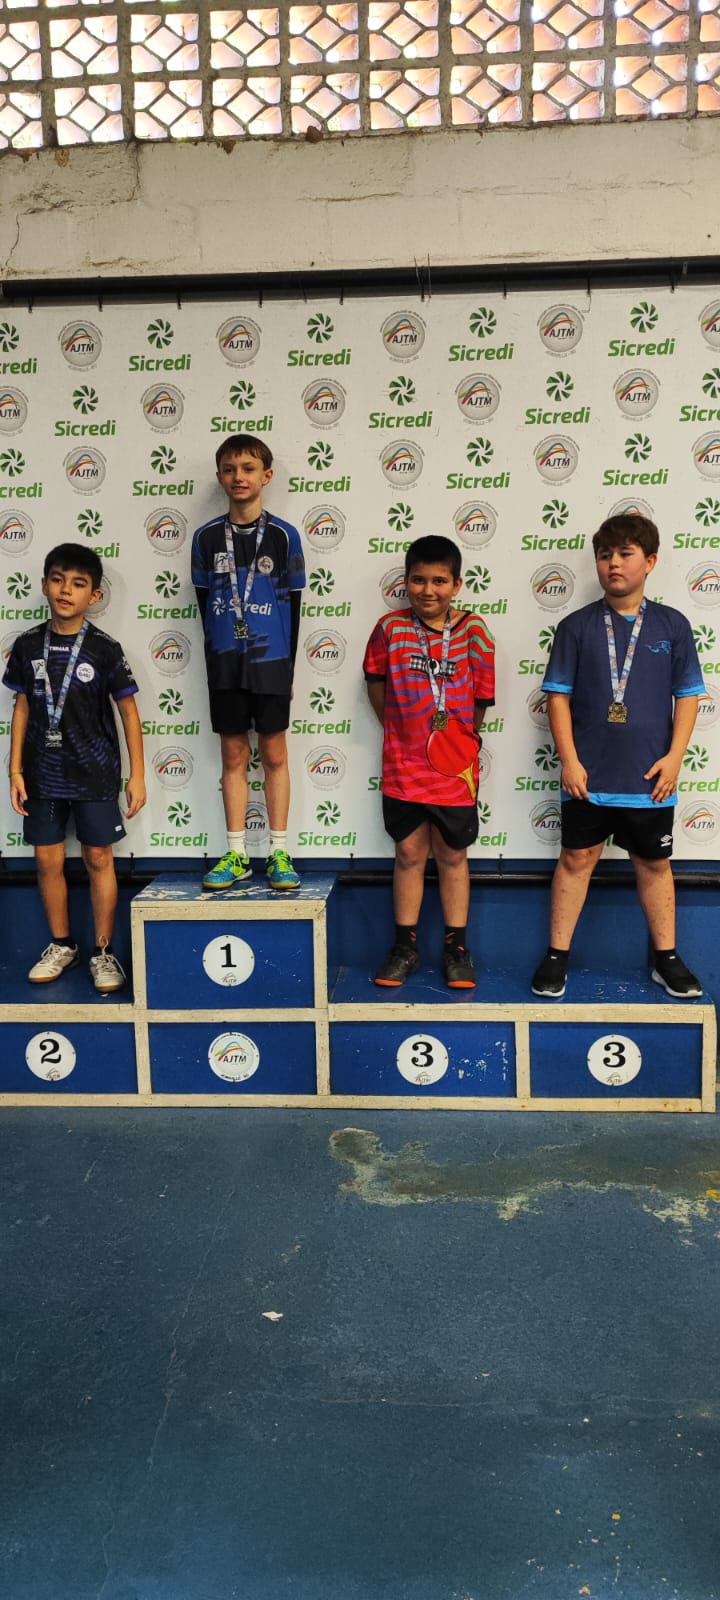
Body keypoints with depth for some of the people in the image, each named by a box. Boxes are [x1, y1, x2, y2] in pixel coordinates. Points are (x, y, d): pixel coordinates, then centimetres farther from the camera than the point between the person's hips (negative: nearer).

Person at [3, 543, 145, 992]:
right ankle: (61, 945, 27)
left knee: (99, 859, 4)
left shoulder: (105, 650, -7)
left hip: (95, 774, -3)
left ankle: (104, 952, 17)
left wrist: (138, 774, -5)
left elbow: (129, 711, -3)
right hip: (43, 774, 3)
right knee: (49, 860, 9)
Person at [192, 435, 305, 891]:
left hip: (271, 663, -2)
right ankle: (237, 855, 15)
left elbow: (293, 605, 1)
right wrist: (218, 655, 3)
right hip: (225, 664, 2)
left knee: (275, 755, 5)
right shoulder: (207, 537, 4)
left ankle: (279, 852, 13)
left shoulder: (284, 535, -1)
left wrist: (288, 667, -2)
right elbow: (205, 602, 8)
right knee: (234, 756, 8)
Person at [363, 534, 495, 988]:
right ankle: (406, 946, 23)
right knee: (409, 853, 10)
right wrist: (397, 727, 7)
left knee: (453, 856, 10)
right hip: (403, 765, 1)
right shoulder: (391, 627, -4)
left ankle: (457, 949, 22)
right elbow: (376, 681, 8)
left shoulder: (472, 630, -6)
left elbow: (481, 697, -1)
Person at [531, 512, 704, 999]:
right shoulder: (577, 626, -1)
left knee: (654, 864, 12)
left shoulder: (672, 625, 2)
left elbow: (688, 695, 3)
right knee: (577, 858, 7)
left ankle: (667, 958, 25)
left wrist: (675, 756, -6)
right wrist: (569, 760, -8)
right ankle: (557, 956, 17)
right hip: (588, 775, -1)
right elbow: (559, 695, -1)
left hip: (649, 776, 1)